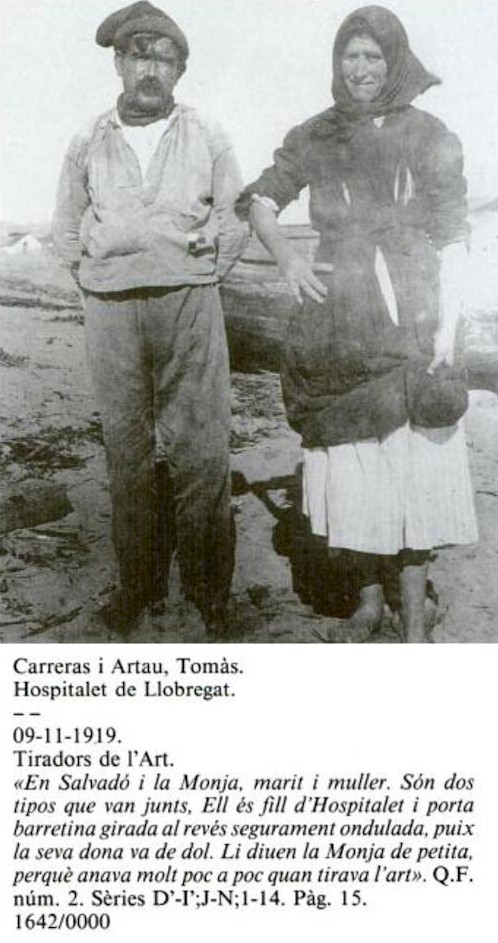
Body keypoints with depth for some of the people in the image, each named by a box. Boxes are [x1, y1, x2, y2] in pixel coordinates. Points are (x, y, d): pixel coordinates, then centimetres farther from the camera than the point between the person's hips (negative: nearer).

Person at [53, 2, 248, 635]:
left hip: (190, 305, -1)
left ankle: (208, 585, 8)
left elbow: (233, 221, 10)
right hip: (110, 312, 2)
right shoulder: (87, 145, 10)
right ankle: (139, 581, 15)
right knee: (126, 447, 4)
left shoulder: (207, 139, 8)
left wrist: (199, 274, 4)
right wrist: (101, 283, 9)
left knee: (199, 446, -3)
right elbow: (67, 232, 16)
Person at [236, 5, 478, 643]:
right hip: (338, 334, 2)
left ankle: (414, 616, 11)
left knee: (416, 467, 0)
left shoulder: (432, 140, 3)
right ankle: (368, 601, 21)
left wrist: (448, 328, -7)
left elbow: (451, 242, 2)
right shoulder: (315, 139, 7)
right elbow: (258, 202, 11)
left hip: (412, 330, -1)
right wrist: (285, 257, -8)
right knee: (351, 467, 6)